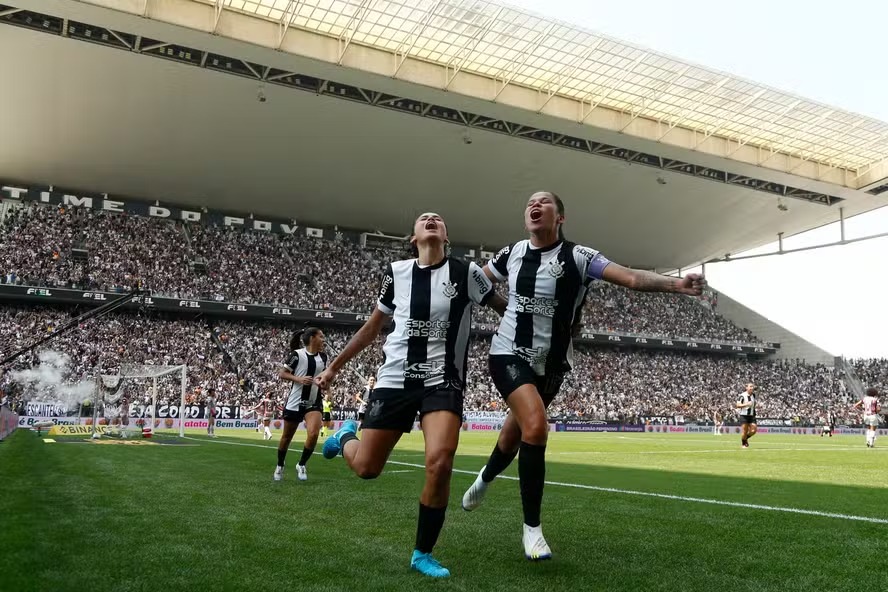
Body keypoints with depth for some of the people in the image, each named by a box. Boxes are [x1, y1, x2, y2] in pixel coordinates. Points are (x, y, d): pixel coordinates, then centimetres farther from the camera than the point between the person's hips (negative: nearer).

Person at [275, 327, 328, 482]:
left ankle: (301, 465, 4)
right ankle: (280, 466, 35)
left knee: (313, 434, -18)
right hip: (295, 402, -3)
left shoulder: (323, 357, 6)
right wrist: (299, 379, -21)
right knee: (287, 437, 11)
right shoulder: (297, 354, -10)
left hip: (314, 403, 3)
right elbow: (282, 373, -8)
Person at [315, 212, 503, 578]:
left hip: (443, 381, -1)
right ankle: (346, 436, 43)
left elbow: (507, 308, 10)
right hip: (394, 379, 2)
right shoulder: (397, 272, 4)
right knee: (366, 468, 4)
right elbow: (373, 326, 15)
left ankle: (422, 554, 2)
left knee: (439, 463, -21)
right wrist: (335, 366, 20)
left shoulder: (466, 272, -3)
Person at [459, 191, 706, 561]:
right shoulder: (511, 254, -3)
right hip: (509, 354, -1)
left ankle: (484, 479, 55)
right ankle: (532, 528, -6)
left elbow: (632, 278, -23)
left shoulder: (578, 257, -11)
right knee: (535, 426, -24)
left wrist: (677, 284, -37)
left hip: (550, 363, 1)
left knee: (514, 435, 17)